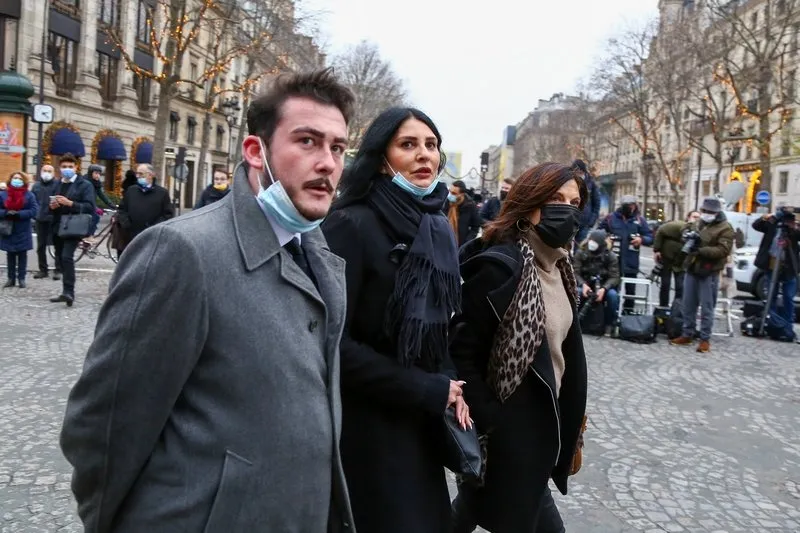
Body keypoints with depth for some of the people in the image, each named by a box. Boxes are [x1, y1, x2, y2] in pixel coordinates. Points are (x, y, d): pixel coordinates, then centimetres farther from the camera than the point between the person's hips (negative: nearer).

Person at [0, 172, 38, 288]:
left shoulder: (29, 195, -2)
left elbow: (34, 211, -10)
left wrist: (19, 214, -20)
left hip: (23, 232, -2)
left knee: (22, 255, 2)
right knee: (10, 255, 7)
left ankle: (21, 278, 8)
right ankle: (11, 279, 13)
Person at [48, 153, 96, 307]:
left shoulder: (85, 185, -2)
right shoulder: (56, 185, 18)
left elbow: (90, 207, -12)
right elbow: (50, 206, 26)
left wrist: (70, 203, -22)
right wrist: (52, 206, 2)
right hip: (57, 228, 7)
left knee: (67, 257, -22)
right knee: (61, 260, 11)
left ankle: (69, 292, -24)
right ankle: (67, 292, 21)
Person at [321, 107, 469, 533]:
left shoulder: (439, 229, 6)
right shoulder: (352, 225, -16)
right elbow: (334, 342, -19)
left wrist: (448, 388, -1)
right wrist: (428, 390, -16)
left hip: (423, 419, 7)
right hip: (366, 422, -7)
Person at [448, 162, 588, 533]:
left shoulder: (556, 266, 6)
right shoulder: (501, 265, -22)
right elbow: (461, 353, -22)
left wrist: (567, 416, 14)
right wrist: (489, 425, -22)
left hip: (542, 420, 8)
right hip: (509, 429, -8)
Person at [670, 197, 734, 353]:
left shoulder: (725, 228, -7)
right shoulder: (698, 223, 15)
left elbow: (723, 250, -17)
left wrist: (701, 250, -25)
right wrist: (689, 236, -4)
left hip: (709, 273, -6)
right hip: (691, 269, 7)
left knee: (706, 308, -2)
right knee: (688, 305, 11)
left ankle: (705, 339, 5)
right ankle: (687, 335, 21)